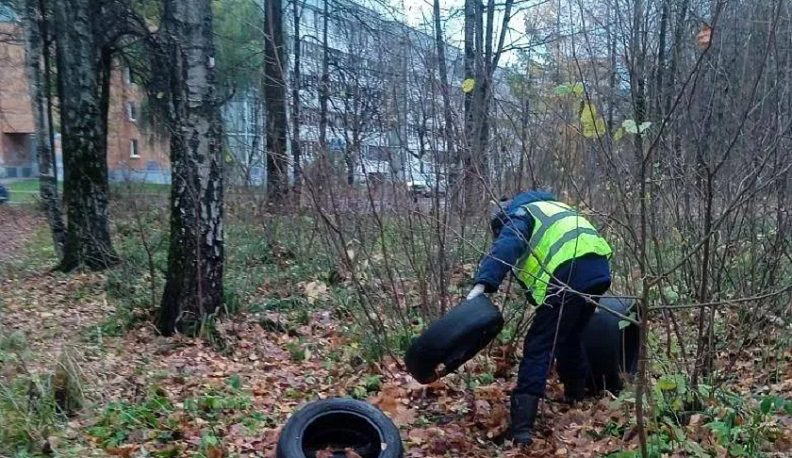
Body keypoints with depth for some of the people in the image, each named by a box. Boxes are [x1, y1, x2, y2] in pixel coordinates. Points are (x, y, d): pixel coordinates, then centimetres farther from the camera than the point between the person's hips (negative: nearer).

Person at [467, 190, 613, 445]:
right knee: (570, 336, 28)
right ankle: (575, 395, 43)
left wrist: (484, 283, -24)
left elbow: (506, 246, -12)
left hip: (570, 275, -8)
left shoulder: (519, 214, 11)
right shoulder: (550, 208, 35)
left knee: (539, 346, -5)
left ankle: (522, 427, -10)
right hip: (598, 269, 8)